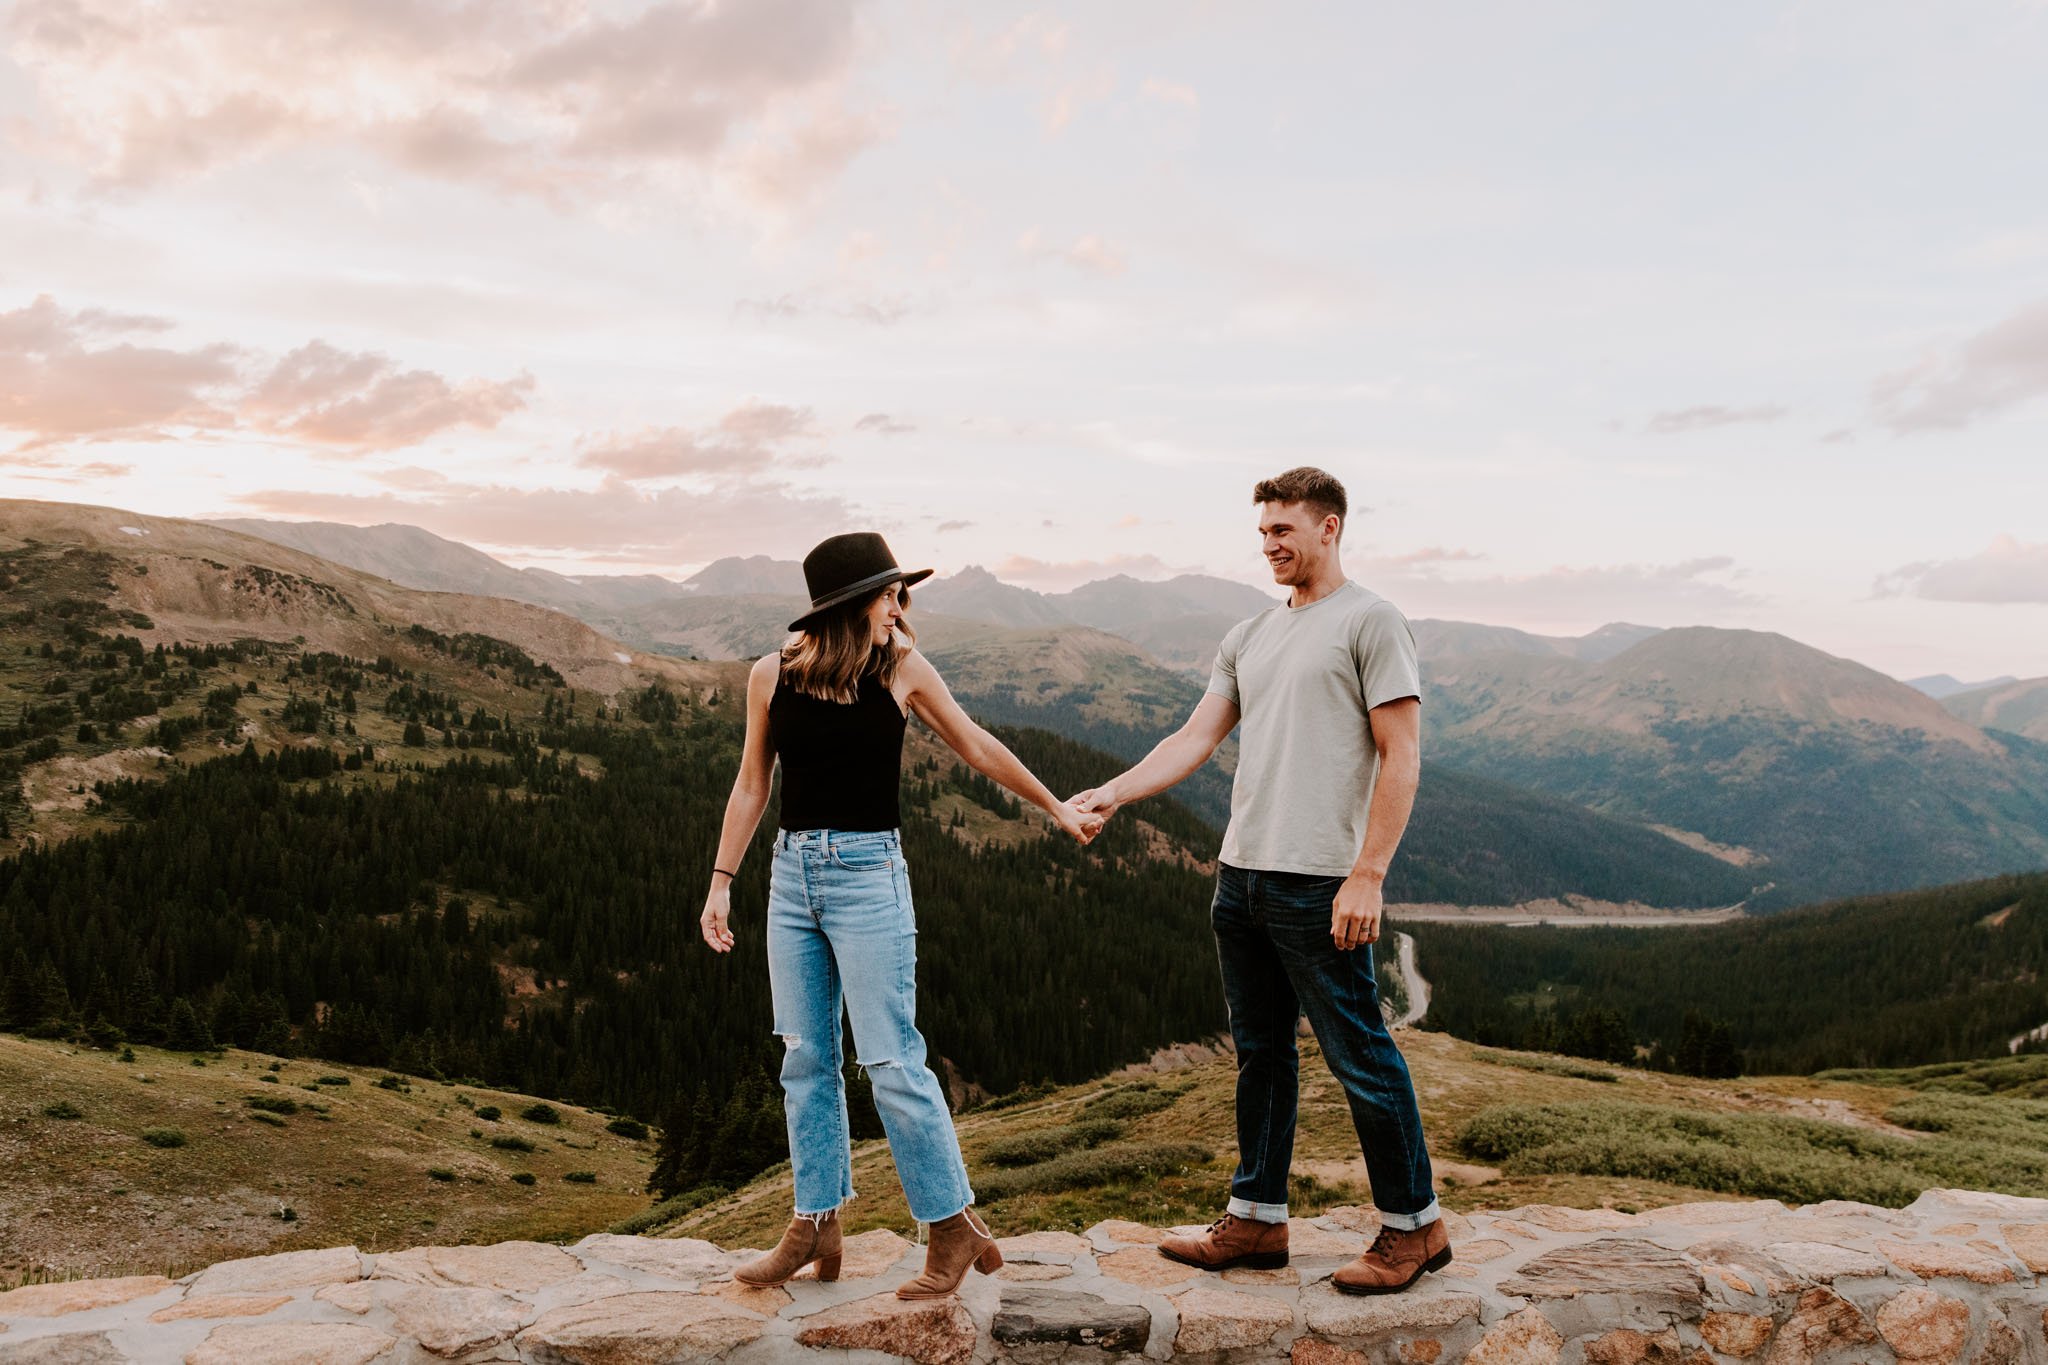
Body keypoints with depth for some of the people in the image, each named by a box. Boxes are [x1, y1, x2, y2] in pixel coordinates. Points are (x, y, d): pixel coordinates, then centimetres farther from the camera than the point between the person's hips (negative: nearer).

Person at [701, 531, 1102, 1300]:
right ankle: (816, 1228, 21)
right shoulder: (772, 676, 1)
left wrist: (1058, 809, 16)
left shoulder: (902, 669, -3)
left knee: (891, 1061, -5)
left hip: (869, 874, -3)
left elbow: (977, 748, 9)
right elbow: (752, 785, 10)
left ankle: (955, 1229, 8)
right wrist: (722, 881, 8)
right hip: (793, 873, 3)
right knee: (806, 1059, 9)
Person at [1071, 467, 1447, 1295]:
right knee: (1260, 1054, 14)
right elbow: (1196, 739, 12)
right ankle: (1256, 1220, 25)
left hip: (1320, 885, -7)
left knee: (1358, 1055, 0)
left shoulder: (1369, 622, -5)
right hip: (1241, 876, 8)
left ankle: (1413, 1226, 15)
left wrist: (1366, 876, -16)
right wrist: (1114, 792, -3)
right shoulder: (1248, 638, 17)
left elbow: (1401, 757, -10)